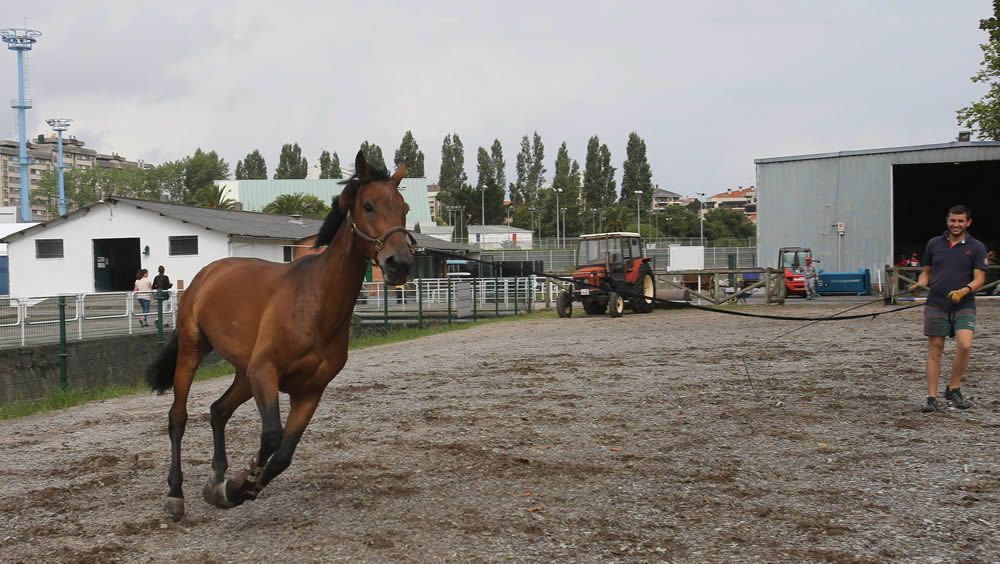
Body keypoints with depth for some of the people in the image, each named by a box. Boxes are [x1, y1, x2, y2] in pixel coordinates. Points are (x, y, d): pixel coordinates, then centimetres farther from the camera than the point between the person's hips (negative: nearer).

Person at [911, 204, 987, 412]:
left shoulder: (977, 247, 2)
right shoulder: (934, 244, 9)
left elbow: (979, 279, -3)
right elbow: (926, 271, 18)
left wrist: (964, 291, -22)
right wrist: (920, 284, -3)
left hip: (964, 307, -1)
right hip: (936, 306, 1)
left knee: (964, 346, -18)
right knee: (934, 350, 0)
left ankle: (953, 389, 3)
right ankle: (932, 398, 4)